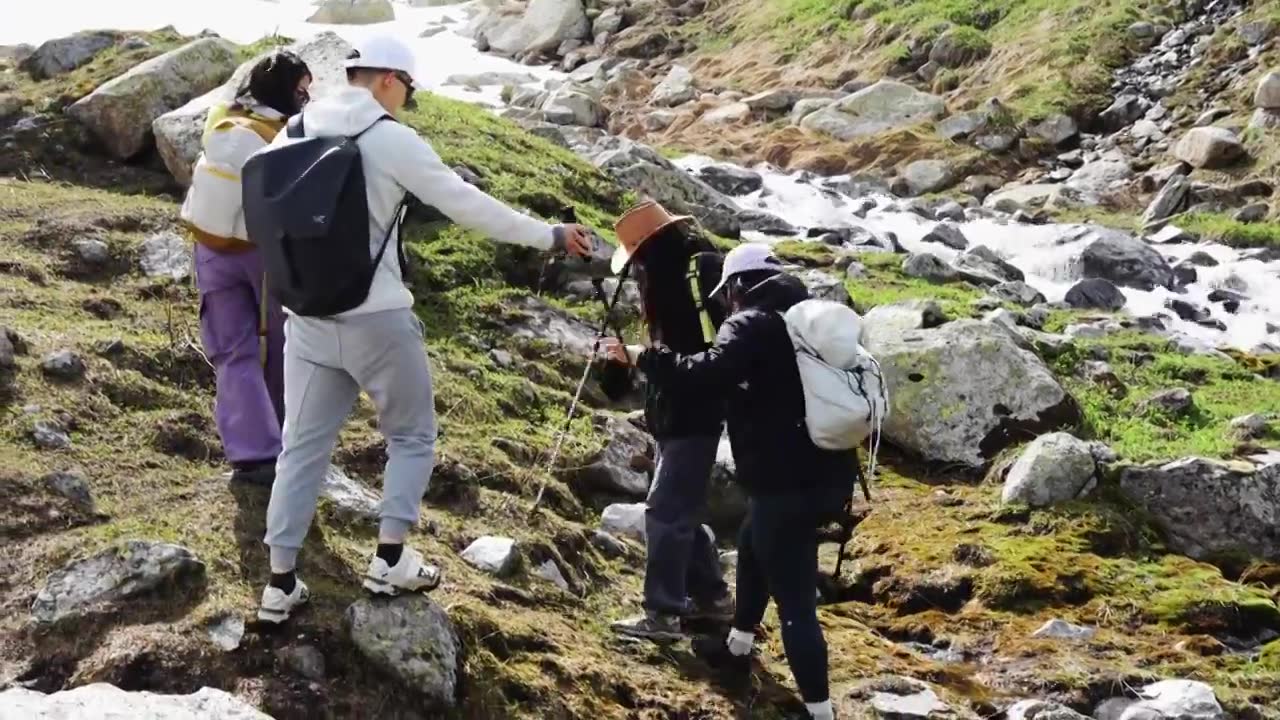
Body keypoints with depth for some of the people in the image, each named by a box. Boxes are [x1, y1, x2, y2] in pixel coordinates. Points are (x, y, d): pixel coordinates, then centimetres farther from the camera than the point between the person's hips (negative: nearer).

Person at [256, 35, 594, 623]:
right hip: (376, 320, -5)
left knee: (303, 445, 12)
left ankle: (281, 583, 12)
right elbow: (467, 205, -10)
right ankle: (389, 560, 13)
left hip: (308, 318, 5)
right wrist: (550, 236, -1)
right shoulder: (391, 139, -13)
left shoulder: (296, 131, 3)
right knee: (411, 436, 15)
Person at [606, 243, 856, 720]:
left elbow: (709, 372, -25)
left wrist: (644, 358, -15)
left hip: (787, 483, -9)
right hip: (827, 475, 9)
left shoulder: (750, 325, -9)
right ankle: (737, 647, 47)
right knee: (752, 548, 31)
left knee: (794, 601, -7)